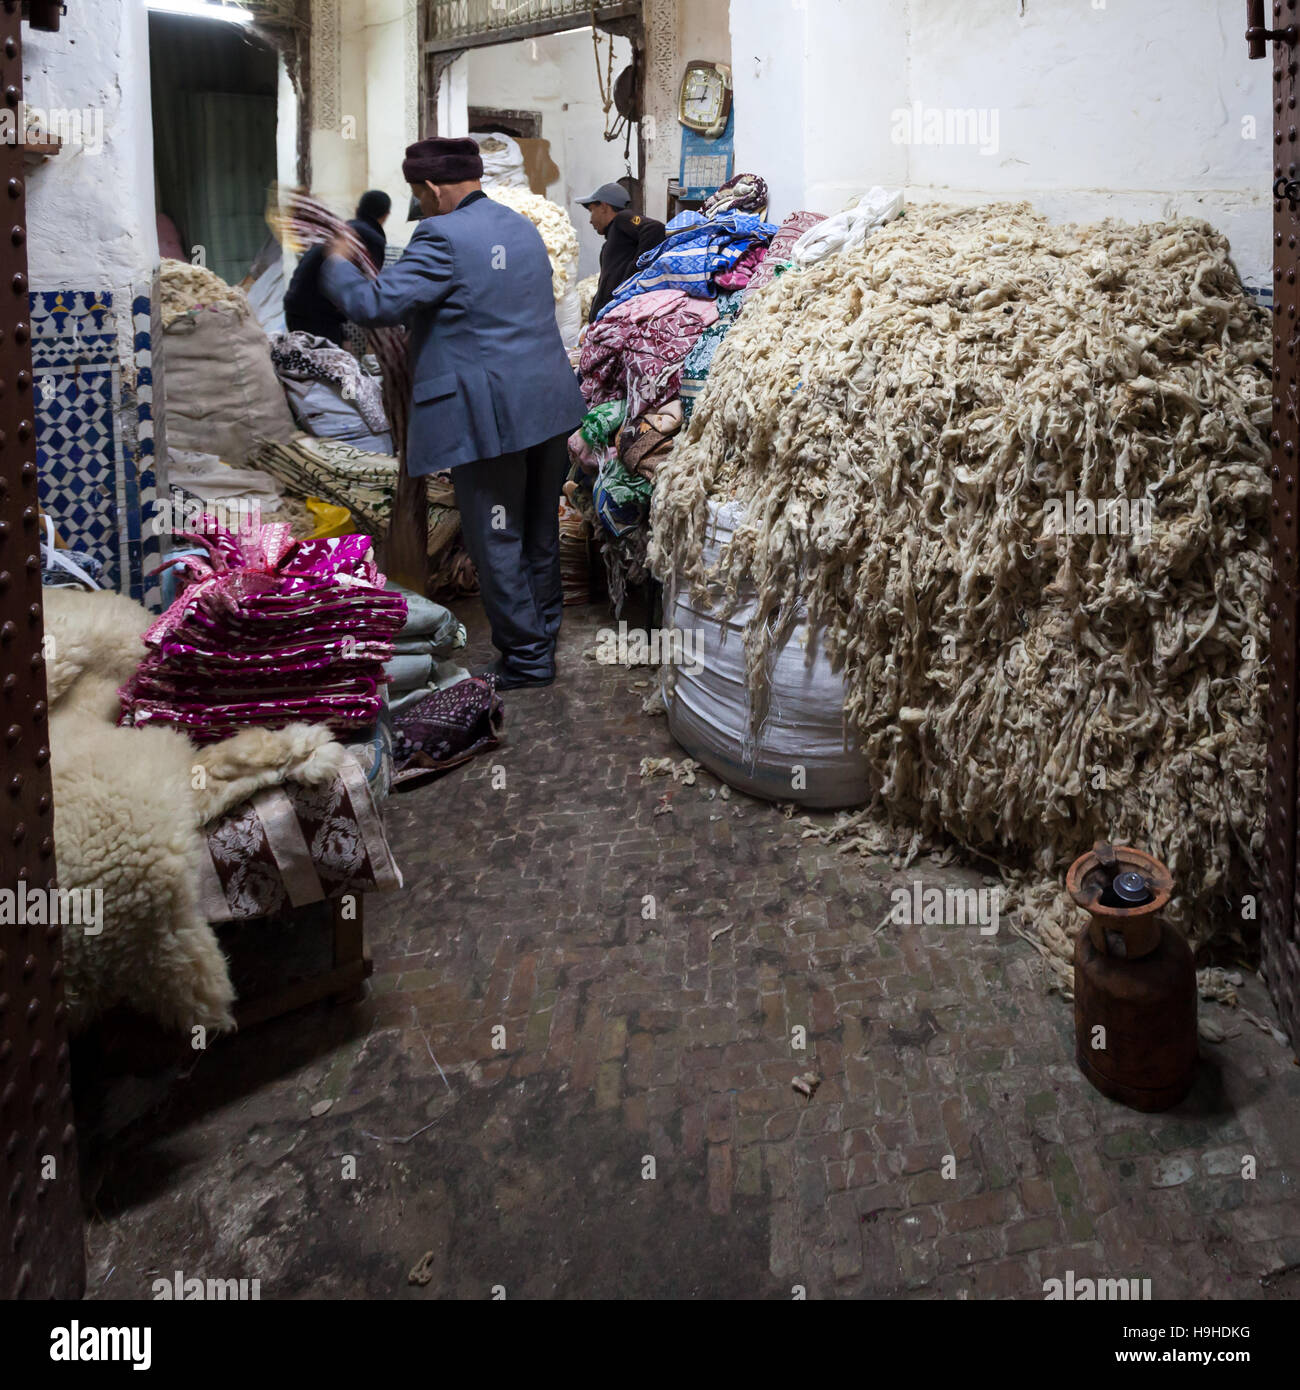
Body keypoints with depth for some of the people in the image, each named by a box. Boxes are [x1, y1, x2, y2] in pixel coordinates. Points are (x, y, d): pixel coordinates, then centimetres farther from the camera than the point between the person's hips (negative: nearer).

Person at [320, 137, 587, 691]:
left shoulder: (444, 237, -14)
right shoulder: (523, 227, 13)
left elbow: (375, 306, -19)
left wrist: (337, 262, -1)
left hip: (489, 414, -8)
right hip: (549, 403, 9)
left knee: (497, 542, 2)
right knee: (539, 528, 19)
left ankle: (526, 656, 9)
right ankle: (545, 629, 33)